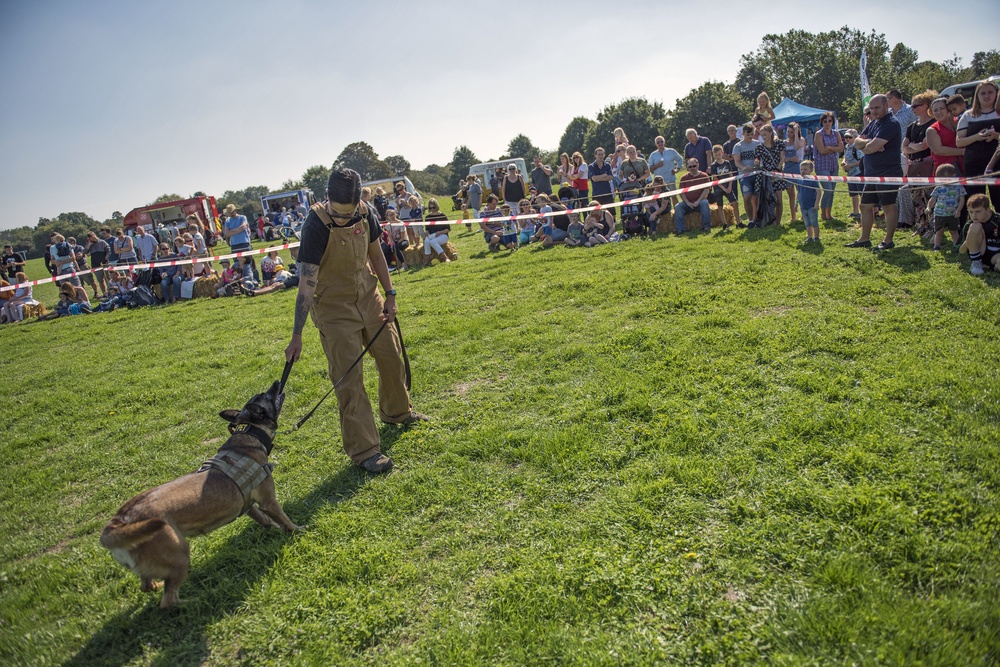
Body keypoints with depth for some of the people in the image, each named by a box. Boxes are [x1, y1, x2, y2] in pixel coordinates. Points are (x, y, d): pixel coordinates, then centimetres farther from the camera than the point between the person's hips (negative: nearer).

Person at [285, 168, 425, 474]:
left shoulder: (365, 213, -9)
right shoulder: (316, 226, -25)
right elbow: (307, 282, -27)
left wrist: (390, 294, 7)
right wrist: (297, 336, -28)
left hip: (368, 296, 6)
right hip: (334, 307, -6)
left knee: (391, 355, 18)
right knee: (349, 378, -5)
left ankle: (397, 411, 44)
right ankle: (364, 450, 4)